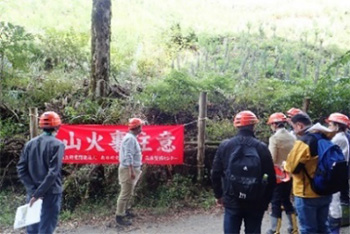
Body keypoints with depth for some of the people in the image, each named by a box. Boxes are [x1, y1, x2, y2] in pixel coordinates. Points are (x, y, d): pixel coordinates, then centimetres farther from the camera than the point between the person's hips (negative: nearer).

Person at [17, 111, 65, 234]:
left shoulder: (30, 144, 6)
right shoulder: (57, 144, -11)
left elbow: (21, 169, 1)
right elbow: (53, 172, -20)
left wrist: (33, 190, -3)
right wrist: (38, 193, -16)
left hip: (32, 193, 6)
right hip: (51, 193, -5)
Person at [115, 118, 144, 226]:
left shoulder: (131, 137, 14)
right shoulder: (130, 138, -19)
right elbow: (128, 156, -25)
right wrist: (131, 171, -27)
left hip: (131, 169, 10)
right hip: (128, 169, -10)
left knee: (129, 193, 20)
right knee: (125, 193, -6)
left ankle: (125, 211, 31)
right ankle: (119, 216, -1)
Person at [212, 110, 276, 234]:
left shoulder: (225, 146, -3)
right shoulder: (261, 147, -6)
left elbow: (215, 174, 1)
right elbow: (271, 177, -3)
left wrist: (218, 195, 14)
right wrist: (266, 200, 9)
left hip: (232, 201, 0)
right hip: (255, 203, 0)